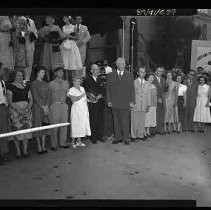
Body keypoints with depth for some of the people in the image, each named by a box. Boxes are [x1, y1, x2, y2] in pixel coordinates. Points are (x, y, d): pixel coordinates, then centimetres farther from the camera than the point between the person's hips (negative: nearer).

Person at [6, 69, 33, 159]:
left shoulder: (26, 86, 13)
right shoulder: (11, 86, 0)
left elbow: (31, 99, 12)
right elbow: (9, 101, -7)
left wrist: (28, 108, -5)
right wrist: (19, 110, -15)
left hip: (26, 110, 4)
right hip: (15, 111, -4)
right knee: (16, 130, -4)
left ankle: (25, 151, 10)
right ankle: (18, 151, 6)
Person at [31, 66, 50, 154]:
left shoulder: (45, 84, 14)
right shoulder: (33, 83, -1)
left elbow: (48, 96, 8)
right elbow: (36, 96, -8)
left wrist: (47, 106, -6)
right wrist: (43, 107, -12)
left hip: (46, 108, 5)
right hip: (37, 107, -5)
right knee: (37, 127, -2)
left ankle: (43, 146, 11)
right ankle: (39, 147, 3)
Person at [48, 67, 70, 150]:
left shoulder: (66, 83, 14)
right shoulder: (51, 84, 2)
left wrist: (66, 103, 9)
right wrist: (49, 105, -2)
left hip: (64, 105, 4)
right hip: (54, 105, -4)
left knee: (64, 125, 4)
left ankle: (63, 143, 14)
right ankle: (54, 145, 4)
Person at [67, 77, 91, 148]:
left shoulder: (82, 88, 16)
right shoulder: (71, 90, -3)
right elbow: (74, 99, -16)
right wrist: (82, 95, -8)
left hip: (84, 108, 6)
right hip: (76, 108, -6)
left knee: (83, 124, 5)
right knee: (75, 124, -4)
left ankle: (79, 141, 13)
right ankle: (73, 142, 6)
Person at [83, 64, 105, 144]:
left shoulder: (100, 80, 16)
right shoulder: (87, 80, 1)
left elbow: (103, 91, 15)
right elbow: (85, 92, -2)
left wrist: (100, 95, -4)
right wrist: (90, 98, -15)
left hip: (100, 103, 4)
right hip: (92, 104, -4)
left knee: (101, 120, 5)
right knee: (93, 121, -3)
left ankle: (100, 137, 15)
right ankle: (93, 138, 6)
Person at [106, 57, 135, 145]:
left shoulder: (129, 75, 8)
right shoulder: (111, 75, 8)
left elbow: (132, 89, 6)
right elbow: (108, 89, 8)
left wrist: (132, 101, -1)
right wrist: (108, 101, 0)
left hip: (125, 103, -1)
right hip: (114, 103, 1)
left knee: (125, 121, 0)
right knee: (116, 121, 7)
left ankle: (126, 138, 9)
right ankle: (118, 138, 16)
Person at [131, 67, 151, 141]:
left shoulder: (147, 84, 16)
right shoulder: (133, 82, 5)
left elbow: (148, 95, 14)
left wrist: (148, 105, 7)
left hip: (143, 106, 3)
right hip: (135, 105, -3)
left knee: (142, 121, 4)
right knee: (134, 121, -2)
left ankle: (140, 135, 14)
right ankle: (134, 136, 7)